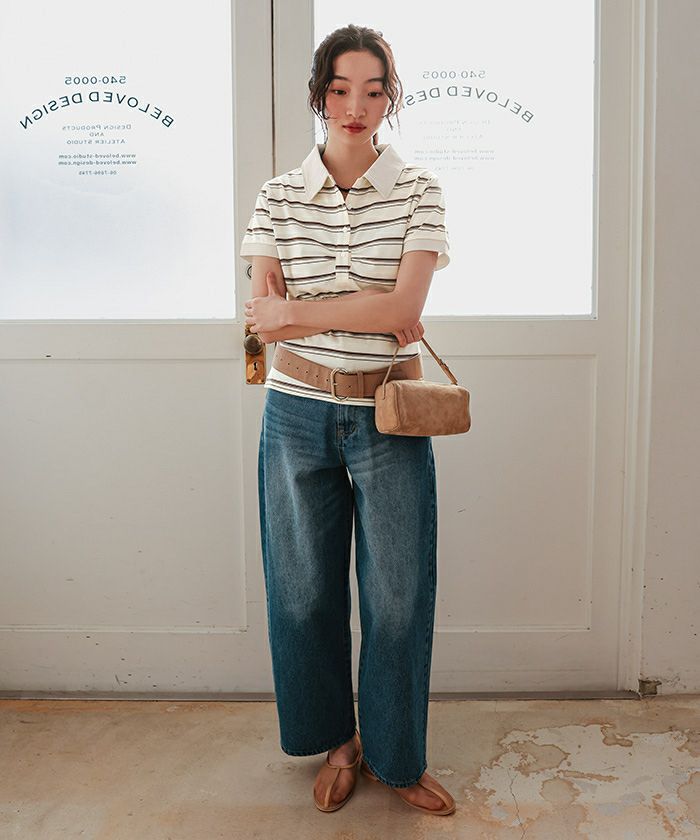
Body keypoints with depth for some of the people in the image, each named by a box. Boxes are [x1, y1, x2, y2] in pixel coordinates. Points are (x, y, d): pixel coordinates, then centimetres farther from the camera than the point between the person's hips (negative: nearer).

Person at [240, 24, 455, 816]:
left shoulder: (418, 189, -1)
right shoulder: (278, 196, 3)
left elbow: (403, 308, -14)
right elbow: (264, 317, -6)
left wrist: (296, 312, -14)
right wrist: (367, 317, -14)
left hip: (388, 420, -1)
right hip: (298, 415, 2)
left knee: (397, 596, 6)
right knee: (306, 592, 11)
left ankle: (396, 757, 28)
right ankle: (336, 740, 35)